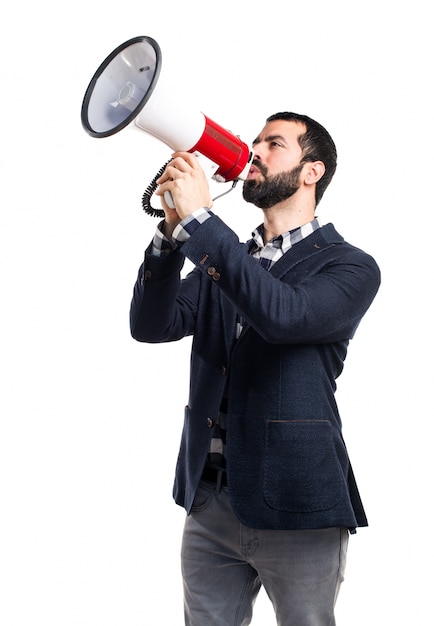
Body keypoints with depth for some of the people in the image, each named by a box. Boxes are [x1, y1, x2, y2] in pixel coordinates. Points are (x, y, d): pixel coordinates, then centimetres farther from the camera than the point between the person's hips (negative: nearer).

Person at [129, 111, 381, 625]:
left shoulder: (349, 267, -4)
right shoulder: (222, 262, 13)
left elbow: (285, 315, -25)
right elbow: (152, 325, -1)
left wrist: (199, 220, -23)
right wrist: (174, 230, -14)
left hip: (294, 509, -5)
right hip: (208, 505, 5)